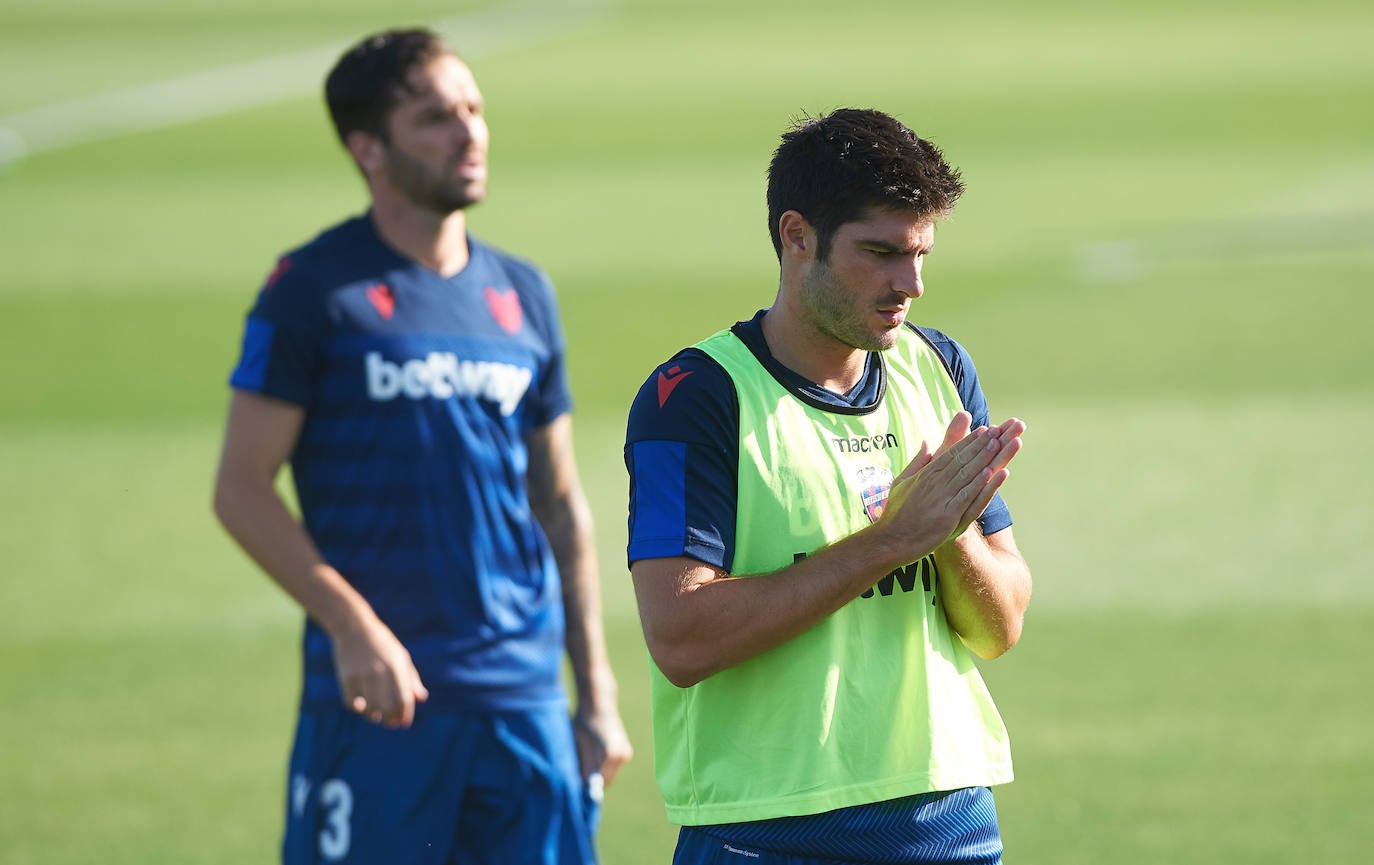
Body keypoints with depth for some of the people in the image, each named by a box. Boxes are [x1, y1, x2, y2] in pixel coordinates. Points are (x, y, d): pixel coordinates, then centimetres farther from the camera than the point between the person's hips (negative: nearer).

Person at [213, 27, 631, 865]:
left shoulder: (522, 294, 12)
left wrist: (598, 697, 14)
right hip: (377, 700, -4)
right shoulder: (316, 288, -3)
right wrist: (352, 624, -18)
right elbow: (241, 489, -6)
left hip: (524, 700, 5)